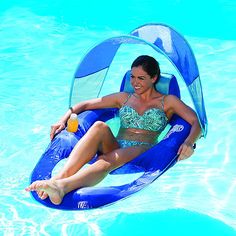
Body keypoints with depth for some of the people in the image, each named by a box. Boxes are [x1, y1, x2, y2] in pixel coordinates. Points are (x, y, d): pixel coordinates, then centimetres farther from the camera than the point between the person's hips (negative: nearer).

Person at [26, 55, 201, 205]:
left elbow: (196, 122, 3)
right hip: (114, 147, 3)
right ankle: (60, 177, -52)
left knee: (108, 161, -39)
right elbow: (85, 105, 24)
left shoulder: (168, 101, 15)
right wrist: (64, 120, 6)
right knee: (99, 127, -33)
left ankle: (62, 187, -67)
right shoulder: (124, 98, 25)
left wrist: (189, 143, -18)